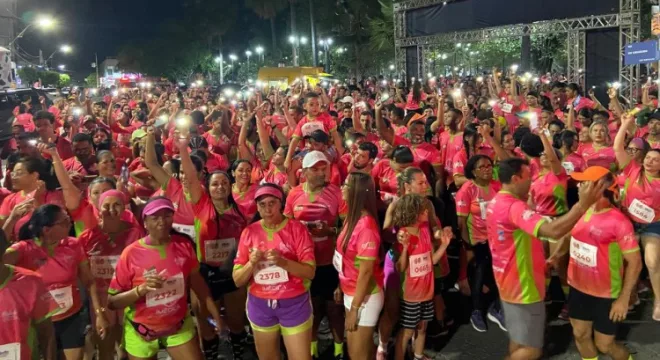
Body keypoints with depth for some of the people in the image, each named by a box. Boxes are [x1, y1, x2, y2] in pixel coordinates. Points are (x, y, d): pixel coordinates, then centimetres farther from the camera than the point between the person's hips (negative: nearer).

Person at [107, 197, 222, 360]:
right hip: (141, 331, -2)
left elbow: (196, 280, 5)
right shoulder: (131, 253, -17)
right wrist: (141, 289, -28)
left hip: (180, 325, 2)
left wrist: (214, 313, 6)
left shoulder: (183, 245, -9)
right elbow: (112, 302, -12)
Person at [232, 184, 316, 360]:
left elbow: (310, 272, -12)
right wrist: (251, 263, -20)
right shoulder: (249, 232, -1)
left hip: (294, 304, -2)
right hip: (260, 306, 3)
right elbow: (237, 280, -1)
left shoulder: (297, 228, -8)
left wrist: (283, 262, -27)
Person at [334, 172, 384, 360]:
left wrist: (354, 308, -19)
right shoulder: (352, 217, 2)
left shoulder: (366, 225, -25)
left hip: (364, 297, -8)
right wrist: (340, 287, 15)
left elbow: (366, 271, -23)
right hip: (351, 292, 8)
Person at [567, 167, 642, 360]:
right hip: (578, 288, 5)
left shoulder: (619, 222, -22)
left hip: (605, 295, -5)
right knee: (581, 335, 17)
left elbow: (635, 262, -16)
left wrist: (624, 298, -14)